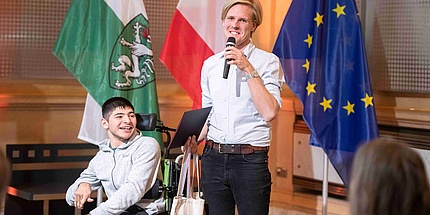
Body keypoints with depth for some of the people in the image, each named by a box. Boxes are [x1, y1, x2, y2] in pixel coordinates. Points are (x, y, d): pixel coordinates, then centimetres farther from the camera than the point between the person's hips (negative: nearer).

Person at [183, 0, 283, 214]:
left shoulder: (268, 61, -2)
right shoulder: (210, 64, 11)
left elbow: (269, 112, -14)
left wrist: (248, 69, -15)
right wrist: (195, 139, 1)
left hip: (250, 160, -4)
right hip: (213, 157, 4)